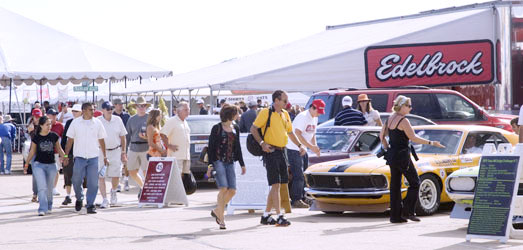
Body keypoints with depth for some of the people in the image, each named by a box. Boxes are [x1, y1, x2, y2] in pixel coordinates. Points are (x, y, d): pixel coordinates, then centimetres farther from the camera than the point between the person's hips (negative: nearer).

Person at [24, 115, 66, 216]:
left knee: (49, 189, 10)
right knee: (42, 187, -12)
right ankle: (42, 209, -14)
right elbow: (32, 151, 6)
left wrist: (64, 157, -6)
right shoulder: (36, 137, -3)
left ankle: (49, 207, 30)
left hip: (51, 165, 2)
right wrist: (26, 164, 6)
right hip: (39, 164, -2)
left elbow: (59, 148, 9)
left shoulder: (54, 136, -1)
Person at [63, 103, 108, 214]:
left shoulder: (97, 123, 5)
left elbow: (101, 140, 12)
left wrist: (105, 156, 12)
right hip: (79, 157, -1)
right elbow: (70, 140, 5)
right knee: (76, 181, 0)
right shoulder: (75, 123, 1)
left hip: (93, 157, 1)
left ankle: (90, 205, 6)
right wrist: (66, 156, 2)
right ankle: (79, 199, 26)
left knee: (93, 183, -3)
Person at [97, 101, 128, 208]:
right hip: (101, 151, -2)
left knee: (116, 175, 0)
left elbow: (122, 137, 10)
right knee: (100, 176, -5)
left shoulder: (117, 120, 4)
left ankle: (113, 191, 32)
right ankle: (104, 200, 3)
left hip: (116, 151, 2)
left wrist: (123, 152, 8)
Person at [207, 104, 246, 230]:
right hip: (218, 161, -6)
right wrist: (210, 165, -10)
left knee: (232, 190, -3)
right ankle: (221, 219, -6)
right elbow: (211, 147, -4)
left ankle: (217, 211, 19)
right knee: (223, 188, -14)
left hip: (230, 162, 6)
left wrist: (242, 164, 18)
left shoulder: (236, 128, 13)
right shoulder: (217, 128, -3)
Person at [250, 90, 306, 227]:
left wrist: (299, 145, 14)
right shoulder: (266, 113, -7)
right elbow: (253, 129, -7)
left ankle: (266, 215, 19)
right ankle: (280, 216, -11)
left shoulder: (285, 114, 14)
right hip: (271, 151, -8)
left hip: (282, 151, 8)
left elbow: (290, 132, 25)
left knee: (276, 185, 10)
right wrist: (262, 143, -19)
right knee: (276, 184, -10)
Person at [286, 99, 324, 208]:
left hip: (303, 150, 9)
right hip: (293, 149, -9)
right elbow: (298, 135, -24)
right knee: (298, 176, -13)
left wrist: (315, 146, 4)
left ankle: (302, 198, 15)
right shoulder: (303, 117, -17)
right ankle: (296, 200, -11)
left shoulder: (315, 119, 12)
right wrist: (311, 146, -25)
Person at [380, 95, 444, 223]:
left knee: (395, 185, 10)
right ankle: (407, 211, -2)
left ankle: (395, 215, 10)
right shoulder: (403, 121, -15)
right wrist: (431, 143, -10)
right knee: (415, 183, 4)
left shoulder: (390, 119, 10)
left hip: (391, 156, 8)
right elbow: (413, 138, -15)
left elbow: (382, 136, 16)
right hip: (402, 156, -8)